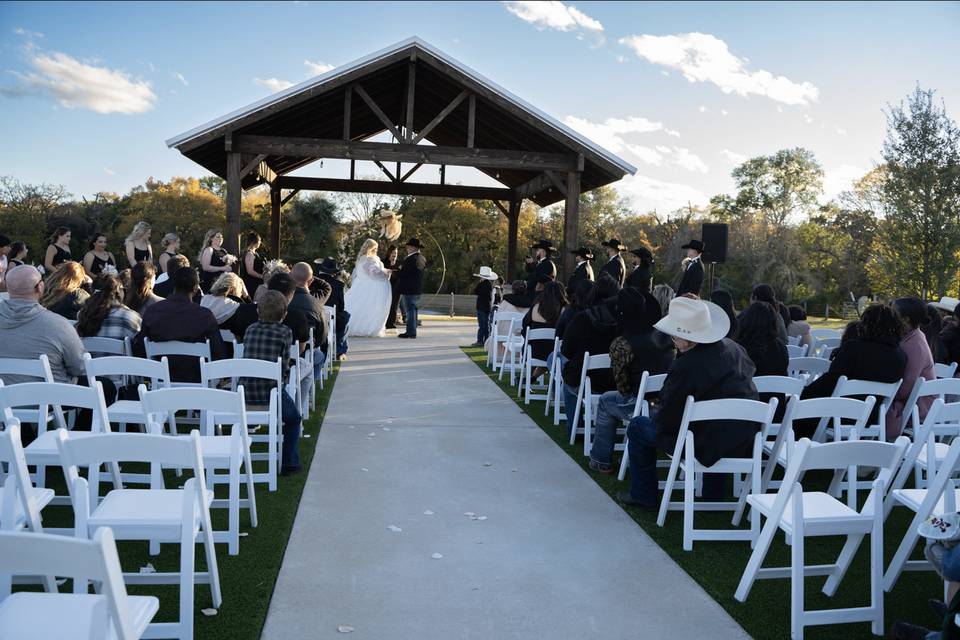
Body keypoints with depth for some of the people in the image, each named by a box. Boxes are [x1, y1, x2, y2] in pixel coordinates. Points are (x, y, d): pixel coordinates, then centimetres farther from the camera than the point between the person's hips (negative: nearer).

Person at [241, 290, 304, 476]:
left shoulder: (250, 330, 9)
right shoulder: (285, 332, -3)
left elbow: (249, 358, 15)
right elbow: (284, 367, -5)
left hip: (245, 393, 5)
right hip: (271, 392, -4)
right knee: (294, 418, 24)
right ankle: (289, 463, 21)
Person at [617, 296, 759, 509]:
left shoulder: (685, 366, -25)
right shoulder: (735, 349, -3)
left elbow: (666, 419, -15)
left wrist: (655, 418, 7)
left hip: (706, 446, -7)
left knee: (638, 426, 11)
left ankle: (644, 496, 23)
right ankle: (713, 493, 46)